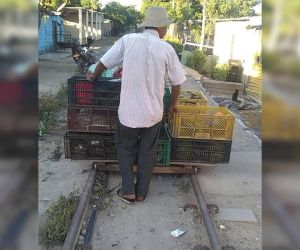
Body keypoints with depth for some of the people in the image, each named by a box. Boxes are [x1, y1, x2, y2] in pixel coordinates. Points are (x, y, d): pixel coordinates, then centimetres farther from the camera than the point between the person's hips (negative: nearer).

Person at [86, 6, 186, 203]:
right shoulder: (166, 49, -6)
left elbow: (104, 62, 2)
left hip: (129, 110, 0)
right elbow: (177, 83, 2)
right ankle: (141, 193, 28)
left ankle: (128, 191, 22)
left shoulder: (128, 40, -5)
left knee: (125, 150, 20)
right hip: (153, 112, 0)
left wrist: (94, 77, 23)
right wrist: (173, 104, 20)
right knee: (147, 153, 17)